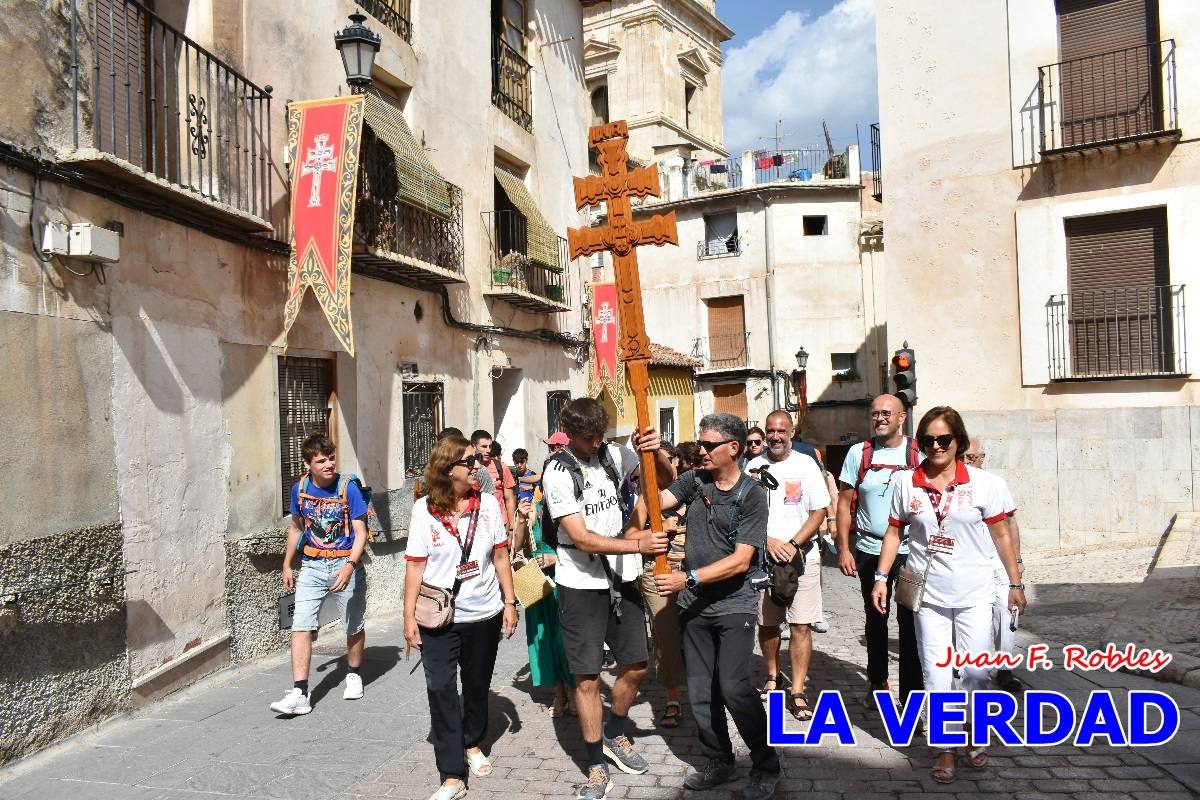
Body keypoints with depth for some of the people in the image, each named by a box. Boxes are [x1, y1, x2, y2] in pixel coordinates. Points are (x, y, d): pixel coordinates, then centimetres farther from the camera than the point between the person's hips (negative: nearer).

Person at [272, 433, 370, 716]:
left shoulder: (348, 487, -13)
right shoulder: (300, 488, -2)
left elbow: (361, 532, -13)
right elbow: (296, 527, 14)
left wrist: (350, 566, -27)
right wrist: (287, 565, 15)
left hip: (345, 564, -2)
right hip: (312, 566, 2)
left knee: (353, 626, 12)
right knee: (300, 626, -9)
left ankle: (354, 675, 36)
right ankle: (299, 693, -6)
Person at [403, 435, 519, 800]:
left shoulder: (488, 503, -4)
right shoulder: (424, 509, -9)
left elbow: (500, 557, 3)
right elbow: (416, 566, -6)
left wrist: (510, 602, 2)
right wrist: (409, 616, -6)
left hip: (484, 615, 2)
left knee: (477, 686, 17)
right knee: (441, 690, -5)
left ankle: (472, 744, 42)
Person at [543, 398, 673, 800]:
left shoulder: (613, 454, -2)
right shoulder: (557, 473, -14)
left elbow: (667, 480, 0)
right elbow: (583, 539, -19)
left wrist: (656, 452, -21)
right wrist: (638, 545, -26)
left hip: (622, 578, 5)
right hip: (581, 585, -4)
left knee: (636, 665, 12)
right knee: (588, 677, 3)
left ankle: (614, 735, 37)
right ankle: (597, 767, 19)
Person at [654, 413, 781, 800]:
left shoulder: (752, 494, -11)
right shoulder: (694, 480, 2)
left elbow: (741, 560, -16)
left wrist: (688, 578, -21)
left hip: (733, 606, -4)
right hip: (694, 606, 5)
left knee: (733, 687, -13)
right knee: (700, 691, 10)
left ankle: (766, 765, 9)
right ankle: (719, 762, 30)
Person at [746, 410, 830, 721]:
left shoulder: (806, 465, 0)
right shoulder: (753, 467, 3)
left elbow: (819, 512, -2)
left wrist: (793, 545, -13)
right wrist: (768, 542, -12)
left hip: (801, 555, -1)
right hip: (763, 555, 2)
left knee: (801, 625, -3)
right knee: (766, 622, 11)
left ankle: (797, 692, 4)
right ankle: (772, 677, 31)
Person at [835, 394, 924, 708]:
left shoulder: (919, 453, -2)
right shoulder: (858, 453, 0)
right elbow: (845, 504, 3)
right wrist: (843, 549, -2)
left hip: (910, 551, -1)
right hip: (869, 551, 2)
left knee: (910, 621, 1)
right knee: (875, 619, 15)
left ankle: (912, 692, 13)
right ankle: (877, 681, 33)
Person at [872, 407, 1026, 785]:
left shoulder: (984, 483, -6)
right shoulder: (906, 482, -2)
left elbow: (1001, 536, 1)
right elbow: (894, 532, 4)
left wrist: (1015, 583, 3)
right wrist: (881, 577, 1)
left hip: (975, 595, -1)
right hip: (928, 594, 1)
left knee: (975, 671, 6)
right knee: (936, 673, 7)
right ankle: (945, 748, 21)